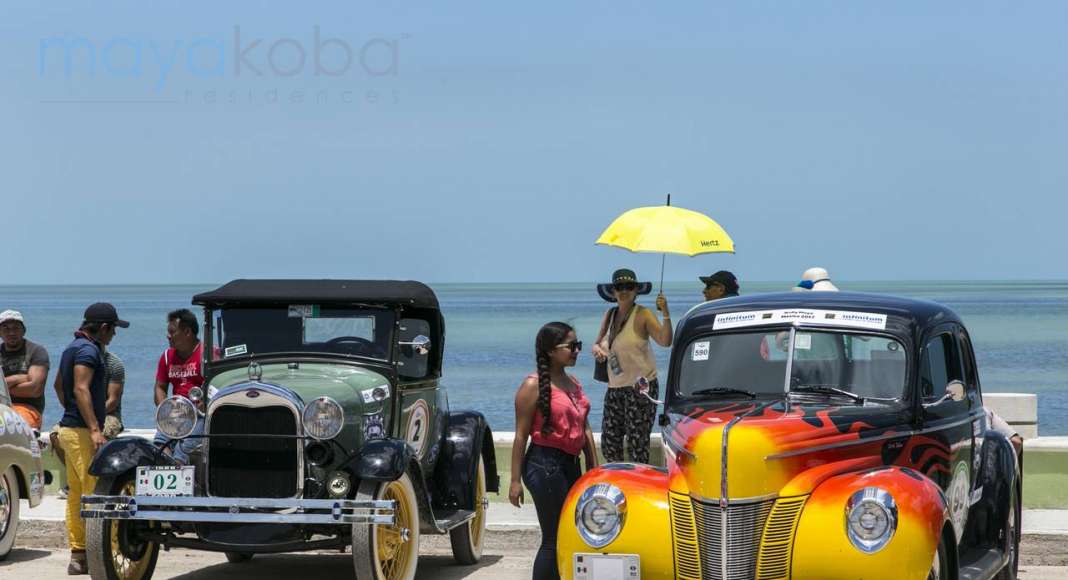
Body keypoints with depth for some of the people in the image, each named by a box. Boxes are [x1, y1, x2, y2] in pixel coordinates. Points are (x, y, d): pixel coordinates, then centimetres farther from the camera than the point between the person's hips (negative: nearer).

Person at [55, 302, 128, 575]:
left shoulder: (74, 347, 17)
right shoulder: (88, 350, -14)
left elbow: (59, 384, 30)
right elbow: (80, 389, -24)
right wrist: (95, 429, -28)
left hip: (69, 428, 11)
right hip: (82, 431, -11)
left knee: (76, 494, 10)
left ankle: (78, 554, 12)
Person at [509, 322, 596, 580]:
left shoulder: (573, 383, 14)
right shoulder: (534, 385, -10)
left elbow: (584, 428, 19)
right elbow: (521, 435, -11)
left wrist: (594, 469, 16)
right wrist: (515, 481, -14)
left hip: (571, 465, 8)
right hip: (545, 464, -8)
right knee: (554, 539, -7)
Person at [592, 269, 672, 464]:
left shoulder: (643, 315, -9)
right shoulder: (610, 315, 11)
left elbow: (665, 341, -20)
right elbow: (598, 343, 21)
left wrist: (665, 314, -32)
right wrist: (597, 349, -2)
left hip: (641, 387, -7)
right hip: (615, 387, 7)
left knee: (637, 444, -7)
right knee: (609, 443, 7)